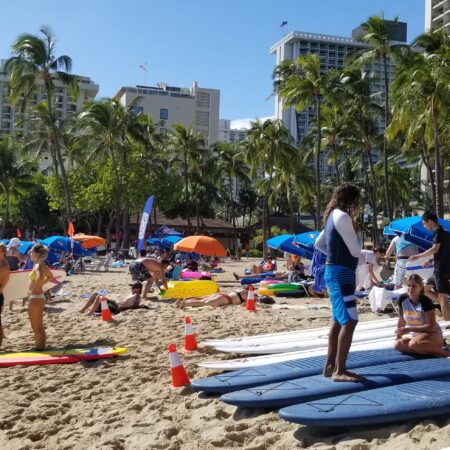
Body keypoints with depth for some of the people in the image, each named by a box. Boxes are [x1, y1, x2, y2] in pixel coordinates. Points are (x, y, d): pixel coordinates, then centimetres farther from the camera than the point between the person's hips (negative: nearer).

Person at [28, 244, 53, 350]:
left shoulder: (39, 265, -18)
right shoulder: (41, 265, 10)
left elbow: (40, 277, -40)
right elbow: (50, 276, 28)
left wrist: (35, 289, -26)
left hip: (36, 297, -10)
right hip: (37, 297, 10)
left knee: (37, 328, -2)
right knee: (38, 327, 17)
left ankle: (39, 349, 5)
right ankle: (41, 349, 25)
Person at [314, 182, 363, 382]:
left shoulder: (333, 216, 14)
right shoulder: (343, 217, -15)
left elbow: (318, 244, 25)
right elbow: (356, 250, -15)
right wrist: (357, 230, 3)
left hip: (335, 271, 11)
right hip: (341, 273, -11)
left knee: (339, 321, 14)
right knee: (350, 321, -13)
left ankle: (330, 366, 20)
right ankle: (339, 371, -13)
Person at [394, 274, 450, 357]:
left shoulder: (425, 301, -19)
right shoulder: (402, 299, -4)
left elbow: (431, 327, -22)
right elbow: (401, 320, 11)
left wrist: (409, 329, -26)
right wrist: (398, 337, 9)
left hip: (433, 334, -6)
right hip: (417, 335, 6)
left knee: (414, 344, -37)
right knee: (398, 344, -23)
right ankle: (431, 350, -14)